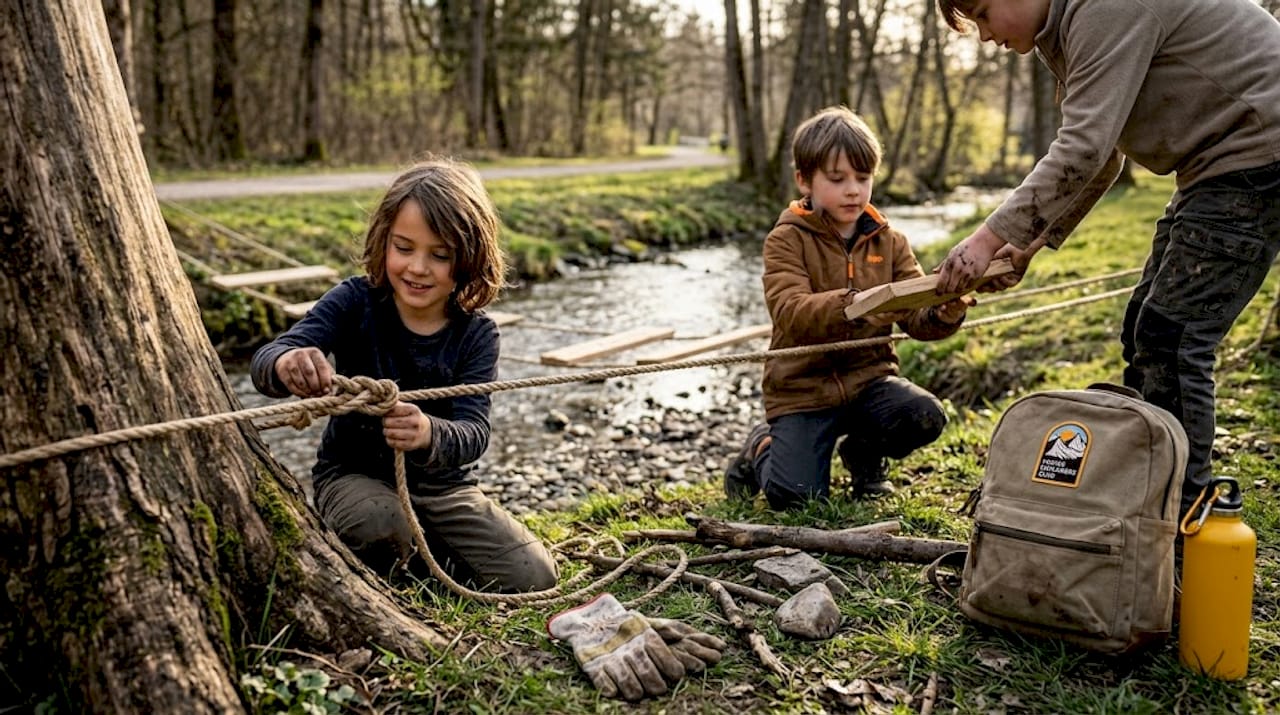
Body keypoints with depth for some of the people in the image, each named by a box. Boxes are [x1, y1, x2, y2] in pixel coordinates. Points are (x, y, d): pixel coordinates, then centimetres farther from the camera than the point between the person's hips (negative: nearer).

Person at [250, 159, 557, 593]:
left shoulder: (476, 334, -10)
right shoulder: (355, 302, -12)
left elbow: (473, 434, -22)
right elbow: (264, 361, -25)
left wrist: (429, 434, -48)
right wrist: (286, 363, -52)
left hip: (442, 484, 2)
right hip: (357, 474, -2)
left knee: (534, 577, -11)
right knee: (376, 524, -38)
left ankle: (417, 545, 11)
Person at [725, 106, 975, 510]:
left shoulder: (889, 243, 6)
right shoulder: (787, 240, -7)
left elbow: (919, 321, -1)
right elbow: (790, 313, -24)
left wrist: (947, 310, -25)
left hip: (868, 377, 4)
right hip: (803, 386, -4)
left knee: (925, 416, -25)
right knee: (795, 496, -19)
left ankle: (864, 453, 11)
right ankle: (762, 449, 19)